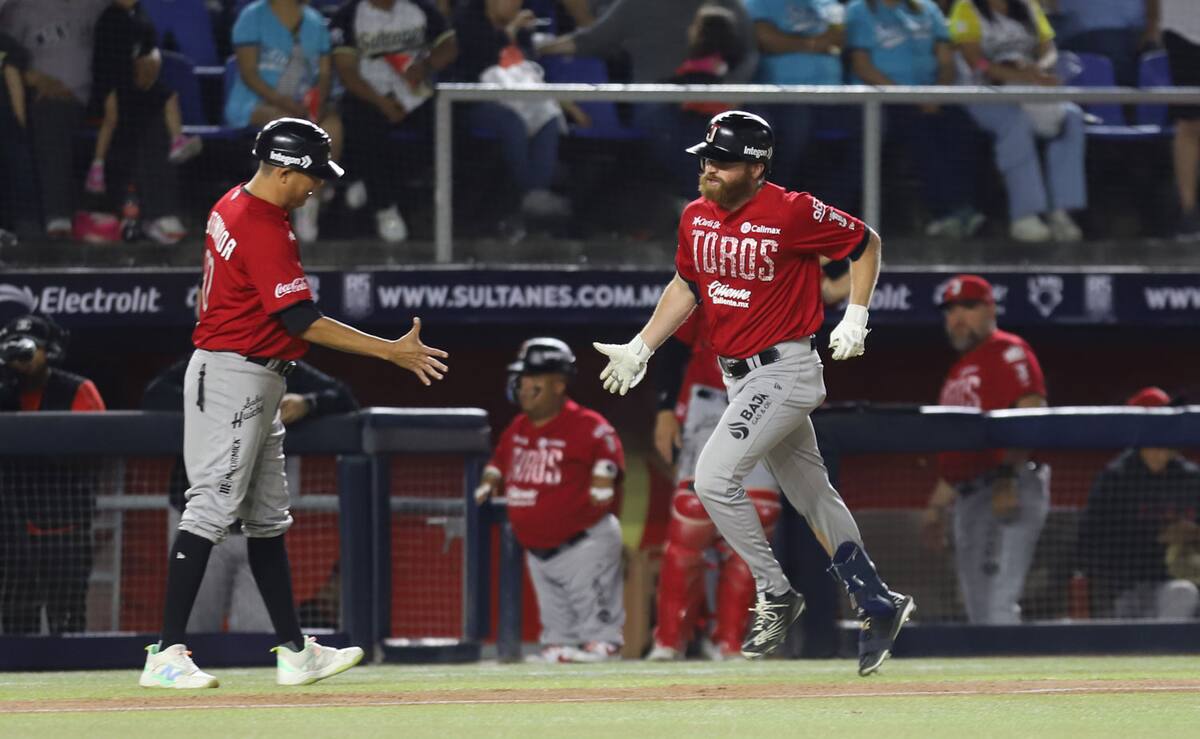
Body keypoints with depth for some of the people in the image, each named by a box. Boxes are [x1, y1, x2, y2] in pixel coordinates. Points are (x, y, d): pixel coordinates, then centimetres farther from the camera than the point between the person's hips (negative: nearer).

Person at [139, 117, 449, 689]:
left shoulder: (233, 206, 10)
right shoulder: (264, 230, -22)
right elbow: (303, 322, -24)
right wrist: (392, 351, -22)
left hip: (253, 384, 11)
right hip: (234, 379, -11)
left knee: (267, 517, 13)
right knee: (212, 509, -12)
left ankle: (294, 652, 17)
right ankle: (167, 655, -14)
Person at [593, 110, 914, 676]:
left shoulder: (792, 214, -17)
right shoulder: (697, 218, 4)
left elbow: (865, 244, -5)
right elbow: (686, 285, 18)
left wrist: (855, 319, -12)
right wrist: (640, 349, 12)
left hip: (785, 369, -8)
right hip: (740, 376, 8)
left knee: (714, 478, -19)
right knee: (811, 495, 14)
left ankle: (775, 596, -5)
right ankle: (877, 604, 25)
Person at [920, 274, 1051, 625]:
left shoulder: (1008, 352, -4)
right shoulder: (959, 371, 24)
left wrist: (1009, 478, -26)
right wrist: (936, 505, 26)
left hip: (1008, 490, -10)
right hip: (969, 499, 10)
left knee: (995, 605, -19)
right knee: (978, 609, 8)